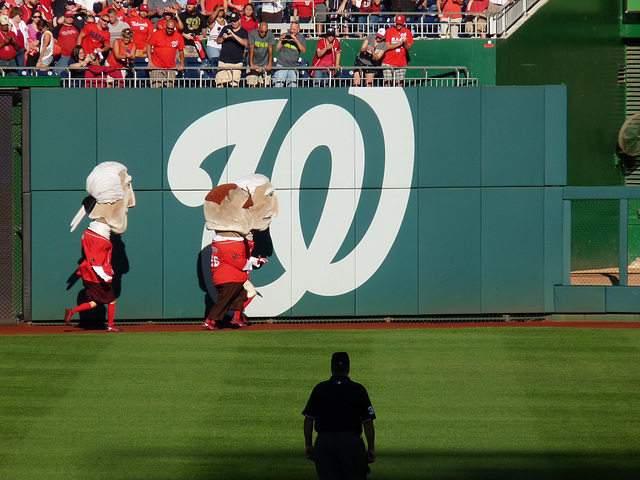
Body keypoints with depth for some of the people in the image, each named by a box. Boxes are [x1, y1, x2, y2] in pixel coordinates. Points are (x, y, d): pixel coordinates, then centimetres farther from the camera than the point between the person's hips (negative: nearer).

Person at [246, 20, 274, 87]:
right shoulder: (252, 34, -7)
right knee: (252, 84, -10)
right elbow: (251, 49, -10)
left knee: (264, 84, -3)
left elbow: (270, 49, -6)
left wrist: (270, 64, -13)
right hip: (254, 64, -1)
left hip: (265, 64, 1)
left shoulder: (270, 34, -5)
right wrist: (251, 64, -15)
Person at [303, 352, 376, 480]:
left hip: (323, 442, 2)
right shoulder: (358, 390, -1)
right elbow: (368, 423, -3)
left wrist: (308, 445, 12)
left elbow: (308, 420, 4)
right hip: (351, 442, -2)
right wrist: (371, 448, 3)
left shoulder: (319, 389, 4)